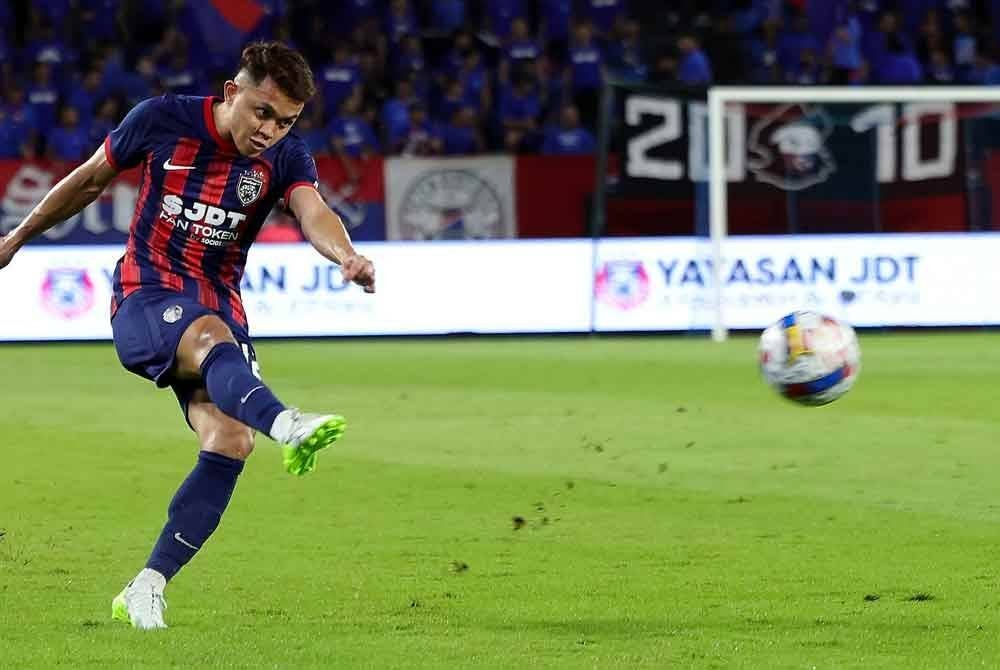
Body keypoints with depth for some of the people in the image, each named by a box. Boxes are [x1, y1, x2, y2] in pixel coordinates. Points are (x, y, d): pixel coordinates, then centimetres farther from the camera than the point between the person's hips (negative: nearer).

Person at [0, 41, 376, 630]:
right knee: (212, 339, -37)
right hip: (146, 297, -4)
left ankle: (146, 590, -8)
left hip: (220, 308, 4)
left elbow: (315, 214, -22)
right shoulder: (163, 120, -6)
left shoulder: (286, 158, -2)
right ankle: (287, 427, -70)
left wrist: (346, 255, -45)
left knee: (230, 443, -17)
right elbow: (88, 181, 9)